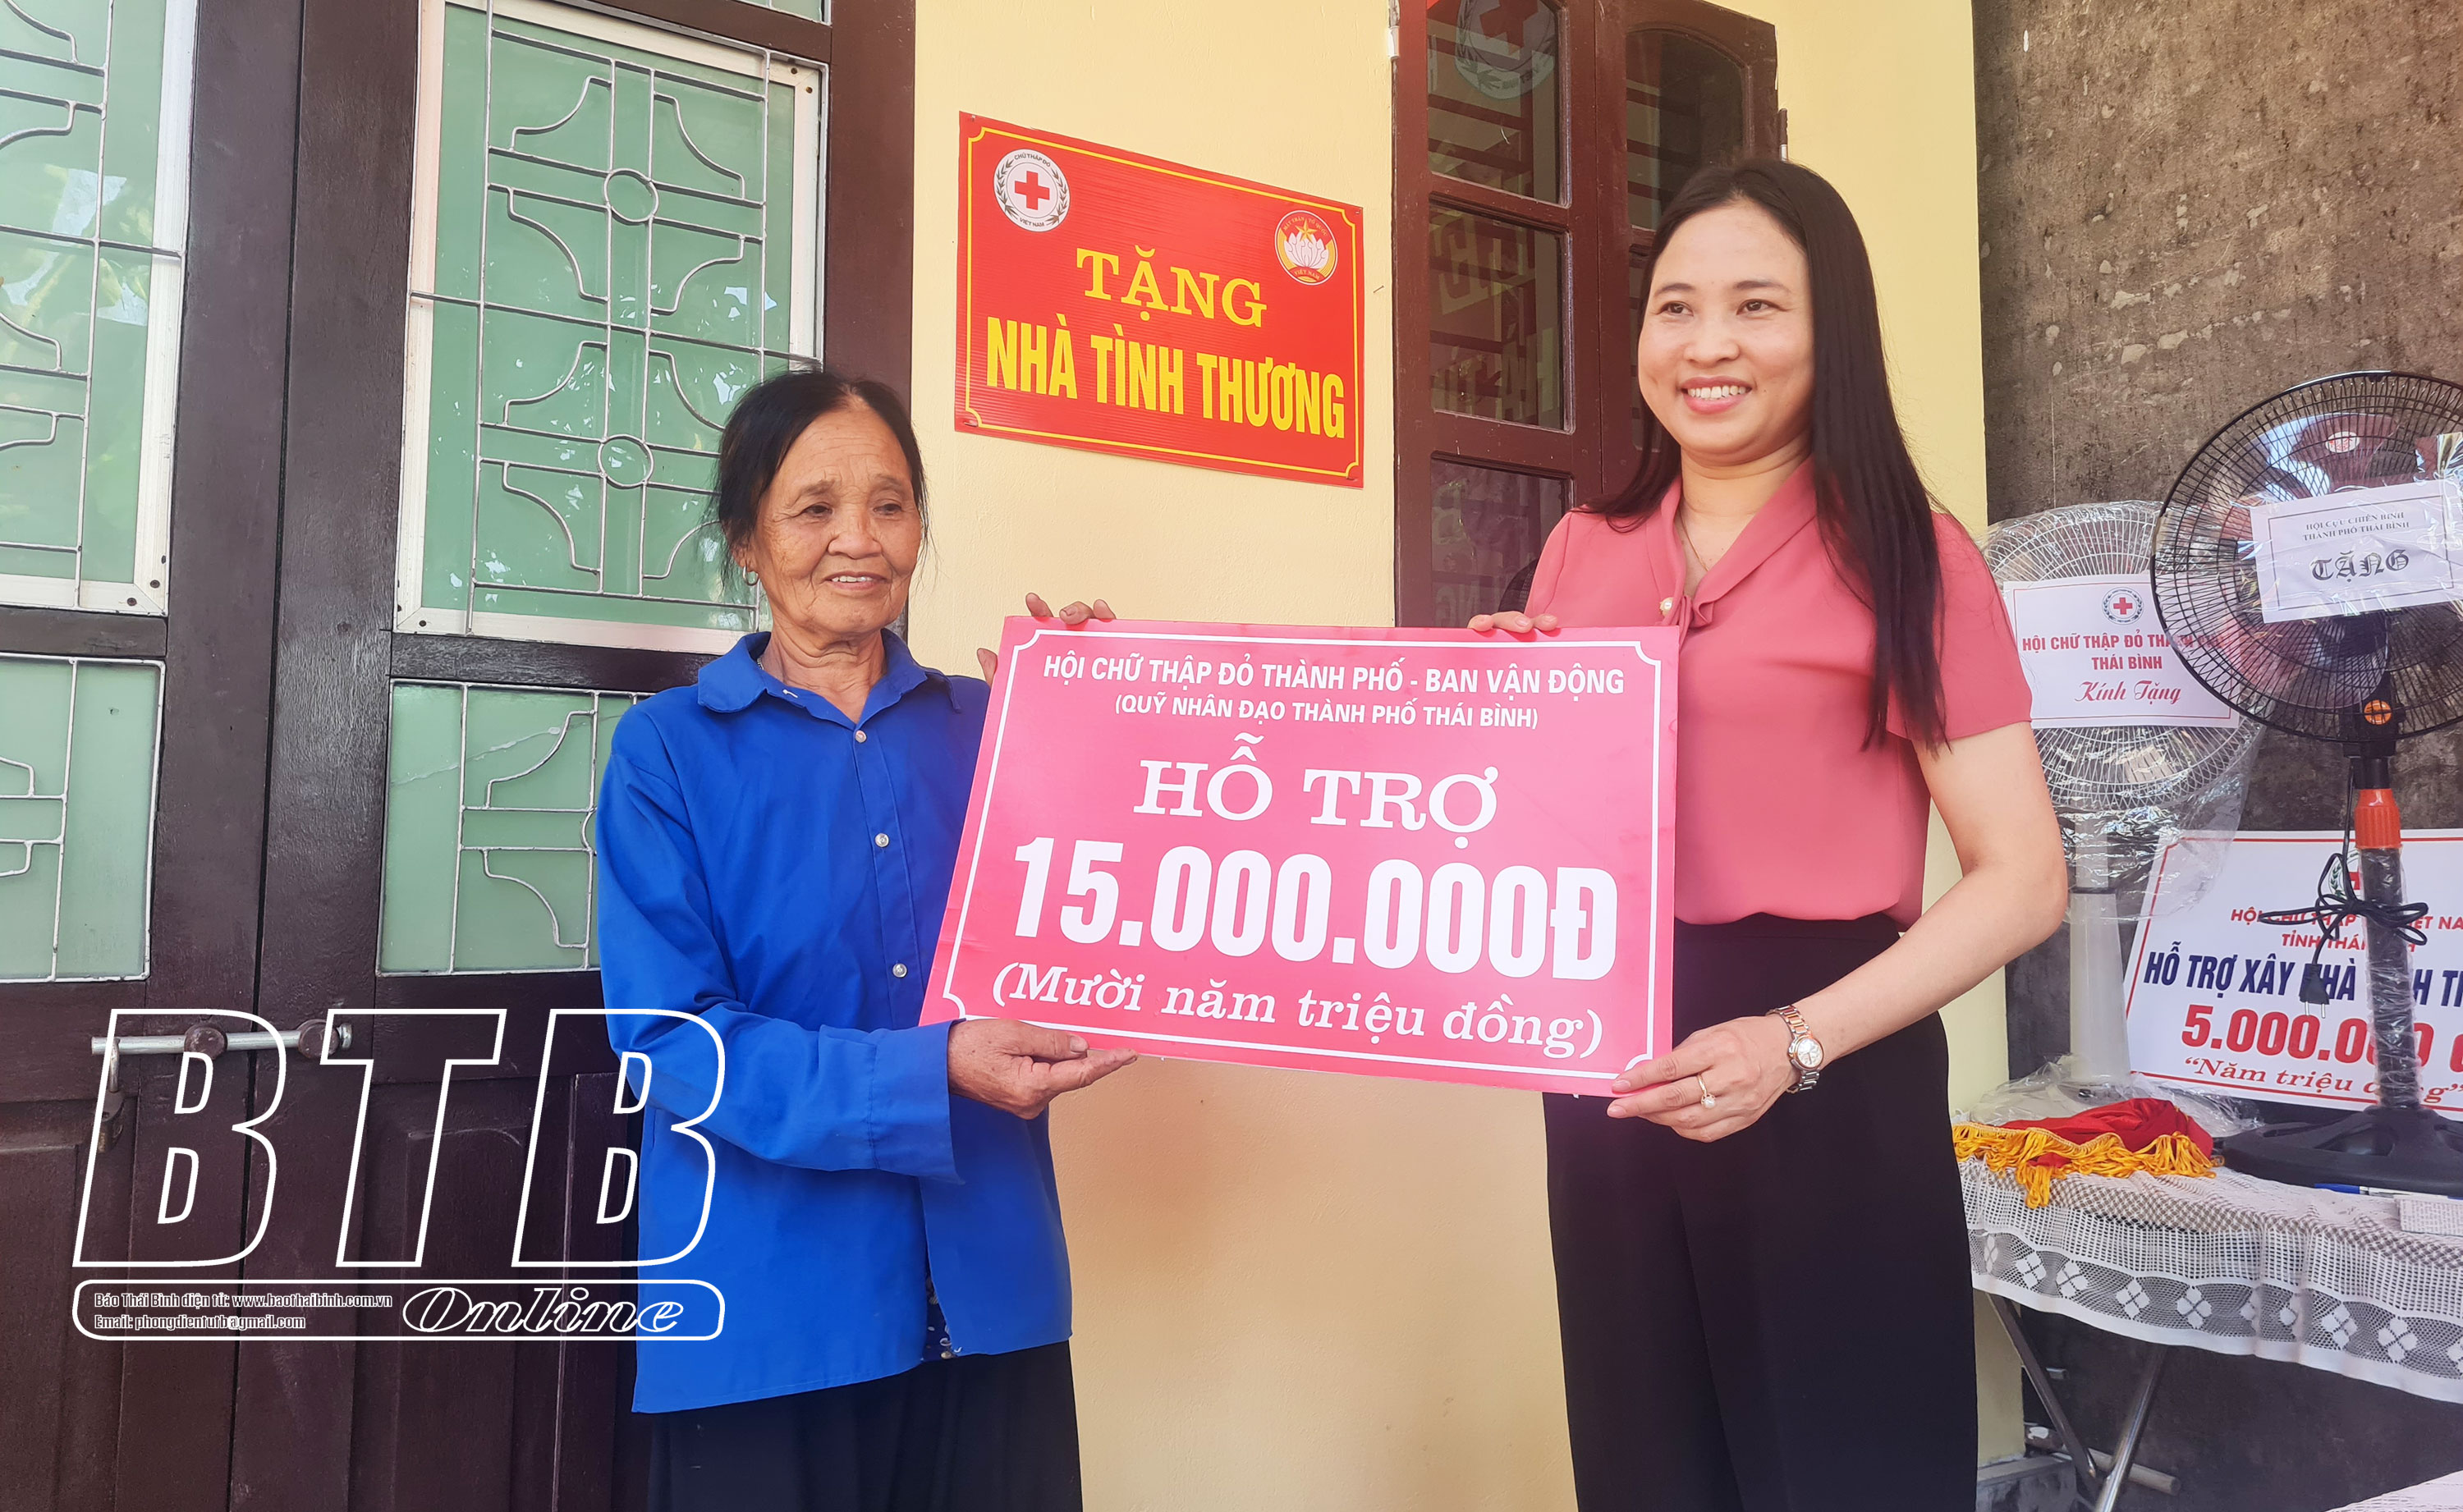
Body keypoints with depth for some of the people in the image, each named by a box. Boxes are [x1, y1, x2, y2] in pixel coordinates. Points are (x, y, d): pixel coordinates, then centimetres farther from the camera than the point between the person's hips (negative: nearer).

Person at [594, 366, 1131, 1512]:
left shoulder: (992, 730, 7)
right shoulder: (668, 750, -2)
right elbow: (671, 1036, -10)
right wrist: (929, 1075, -22)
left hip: (990, 1296, 3)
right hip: (768, 1315, -2)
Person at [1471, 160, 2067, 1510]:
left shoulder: (1901, 552, -6)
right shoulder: (1582, 552, 8)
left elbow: (2023, 878, -10)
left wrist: (1796, 1043, -20)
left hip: (1827, 1077, -4)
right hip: (1609, 1073, 5)